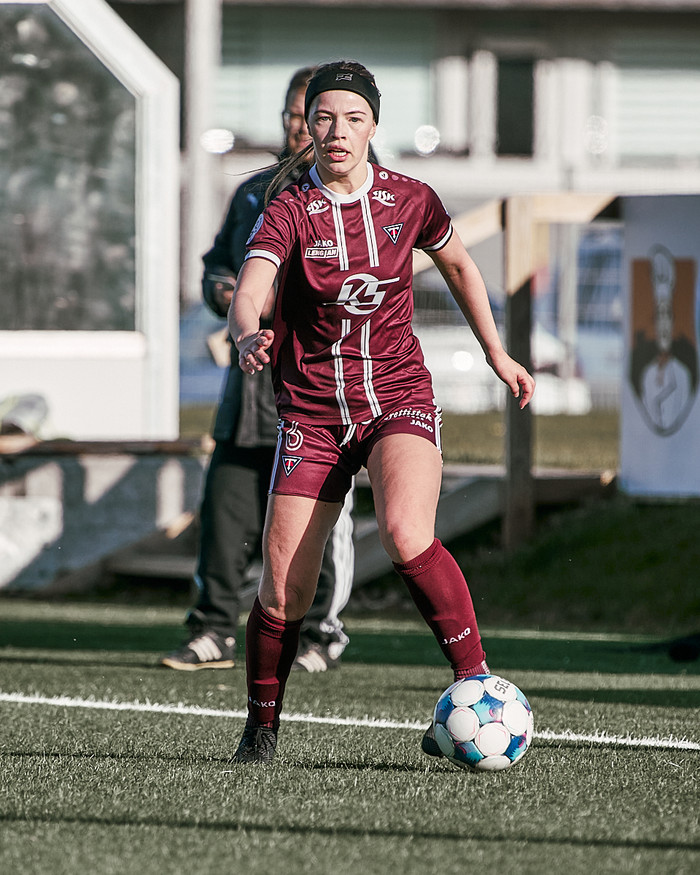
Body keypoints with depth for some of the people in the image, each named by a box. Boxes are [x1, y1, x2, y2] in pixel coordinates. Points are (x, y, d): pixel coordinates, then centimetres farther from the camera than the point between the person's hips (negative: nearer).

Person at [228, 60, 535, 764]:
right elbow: (246, 296, -25)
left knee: (405, 533, -31)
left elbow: (457, 265, 21)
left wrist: (496, 352, 21)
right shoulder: (288, 212, -8)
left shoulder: (409, 201, 0)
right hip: (311, 411, 0)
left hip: (398, 396, 0)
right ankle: (261, 727, 20)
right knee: (282, 594, -5)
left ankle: (476, 681, -23)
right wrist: (249, 336, -47)